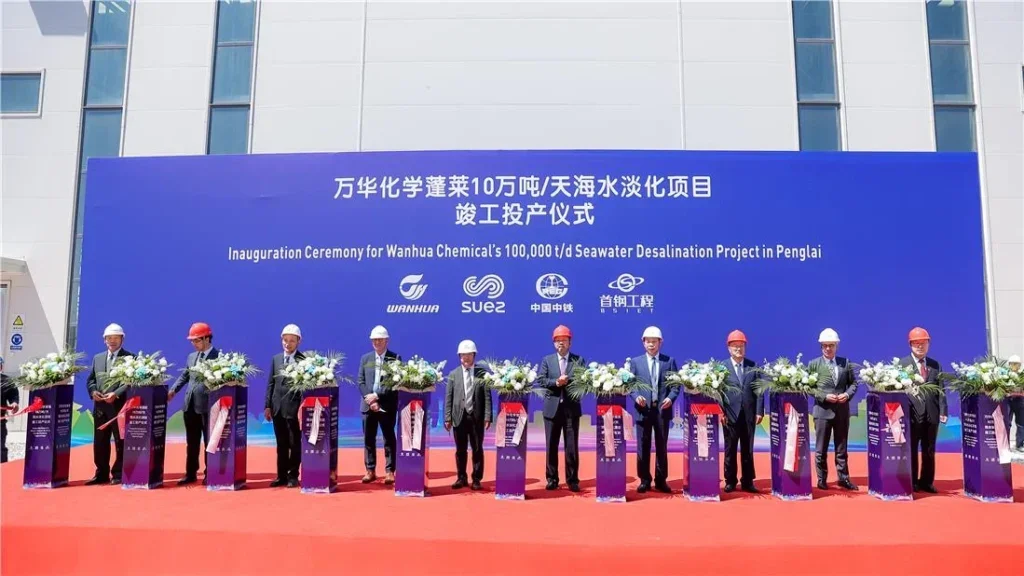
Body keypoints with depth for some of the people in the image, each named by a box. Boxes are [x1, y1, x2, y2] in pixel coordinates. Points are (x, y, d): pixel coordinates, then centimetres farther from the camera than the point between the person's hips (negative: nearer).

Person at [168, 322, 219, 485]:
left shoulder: (218, 357, -9)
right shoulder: (191, 356, 14)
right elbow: (184, 376, 20)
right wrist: (172, 390, 7)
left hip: (208, 405, -7)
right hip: (190, 404, 7)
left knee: (209, 441, 4)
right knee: (191, 442, 13)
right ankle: (190, 474, 22)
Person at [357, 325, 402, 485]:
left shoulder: (395, 358, -1)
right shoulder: (365, 358, 11)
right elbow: (361, 381, 5)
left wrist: (377, 396, -15)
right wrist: (370, 399, -9)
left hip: (387, 405, -3)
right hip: (368, 404, 4)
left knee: (389, 439, 3)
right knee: (368, 439, 7)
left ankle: (390, 471, 9)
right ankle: (370, 470, 16)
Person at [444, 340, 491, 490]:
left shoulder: (482, 373, 0)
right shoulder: (453, 374, 7)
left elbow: (487, 397, -2)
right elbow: (449, 397, 4)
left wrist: (487, 417, -8)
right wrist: (448, 418, -2)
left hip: (477, 417, -1)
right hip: (459, 416, 2)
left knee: (477, 449, 5)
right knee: (460, 450, 9)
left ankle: (476, 479, 15)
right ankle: (461, 478, 20)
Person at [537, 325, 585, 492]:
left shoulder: (579, 360, 4)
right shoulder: (547, 360, 8)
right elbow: (540, 380, -2)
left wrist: (568, 381, -18)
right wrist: (556, 382, -16)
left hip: (571, 408, -1)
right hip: (552, 407, 1)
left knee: (572, 446, 2)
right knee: (551, 445, 6)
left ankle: (572, 480, 11)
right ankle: (552, 479, 16)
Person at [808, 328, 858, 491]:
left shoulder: (845, 363, 7)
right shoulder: (813, 364, -1)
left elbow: (853, 383, 9)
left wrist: (847, 394, -10)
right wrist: (824, 396, -16)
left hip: (842, 410, 2)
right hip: (822, 410, -2)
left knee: (841, 448, 11)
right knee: (821, 449, 5)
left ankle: (843, 478, 21)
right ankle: (822, 479, 14)